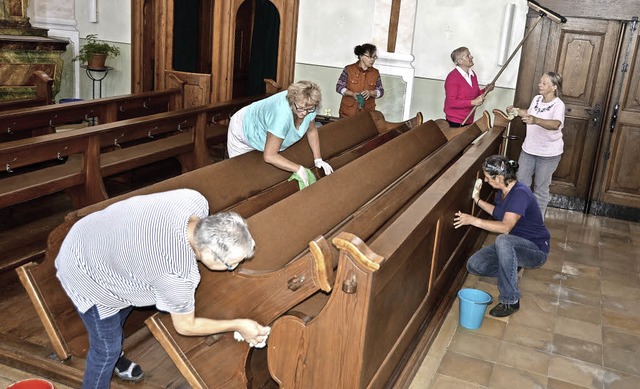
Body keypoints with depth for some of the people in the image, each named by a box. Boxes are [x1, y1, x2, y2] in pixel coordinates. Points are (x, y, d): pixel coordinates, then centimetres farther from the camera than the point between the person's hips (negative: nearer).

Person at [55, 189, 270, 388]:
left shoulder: (196, 201, -23)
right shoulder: (176, 275, -38)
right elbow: (185, 327, -17)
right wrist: (238, 325, -10)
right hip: (86, 276, -8)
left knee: (122, 309, 31)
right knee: (107, 347, 10)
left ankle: (114, 357, 60)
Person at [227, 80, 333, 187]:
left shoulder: (308, 106, -26)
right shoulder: (282, 114, -46)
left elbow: (312, 131, -5)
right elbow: (269, 156, -44)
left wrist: (318, 160, -12)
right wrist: (298, 169, -44)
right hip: (243, 131, -6)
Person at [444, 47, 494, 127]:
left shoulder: (472, 74, 9)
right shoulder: (452, 77, -14)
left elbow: (476, 94, 19)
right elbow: (451, 102, -19)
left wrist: (486, 90, -2)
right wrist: (472, 102, -24)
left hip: (469, 120, 7)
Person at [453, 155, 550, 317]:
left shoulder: (520, 193, -26)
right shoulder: (502, 191, 0)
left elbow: (505, 227, -37)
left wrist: (473, 220, -37)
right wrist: (478, 200, 10)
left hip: (536, 250, -8)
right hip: (513, 247, 8)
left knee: (503, 240, -40)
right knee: (473, 265, -11)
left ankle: (510, 301, -27)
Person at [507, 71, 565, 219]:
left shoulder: (558, 105, -22)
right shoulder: (536, 99, 0)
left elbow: (555, 124, -42)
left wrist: (536, 120, -58)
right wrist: (516, 111, 9)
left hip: (548, 154, -6)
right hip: (529, 149, 6)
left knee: (541, 187, 7)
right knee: (520, 183, 14)